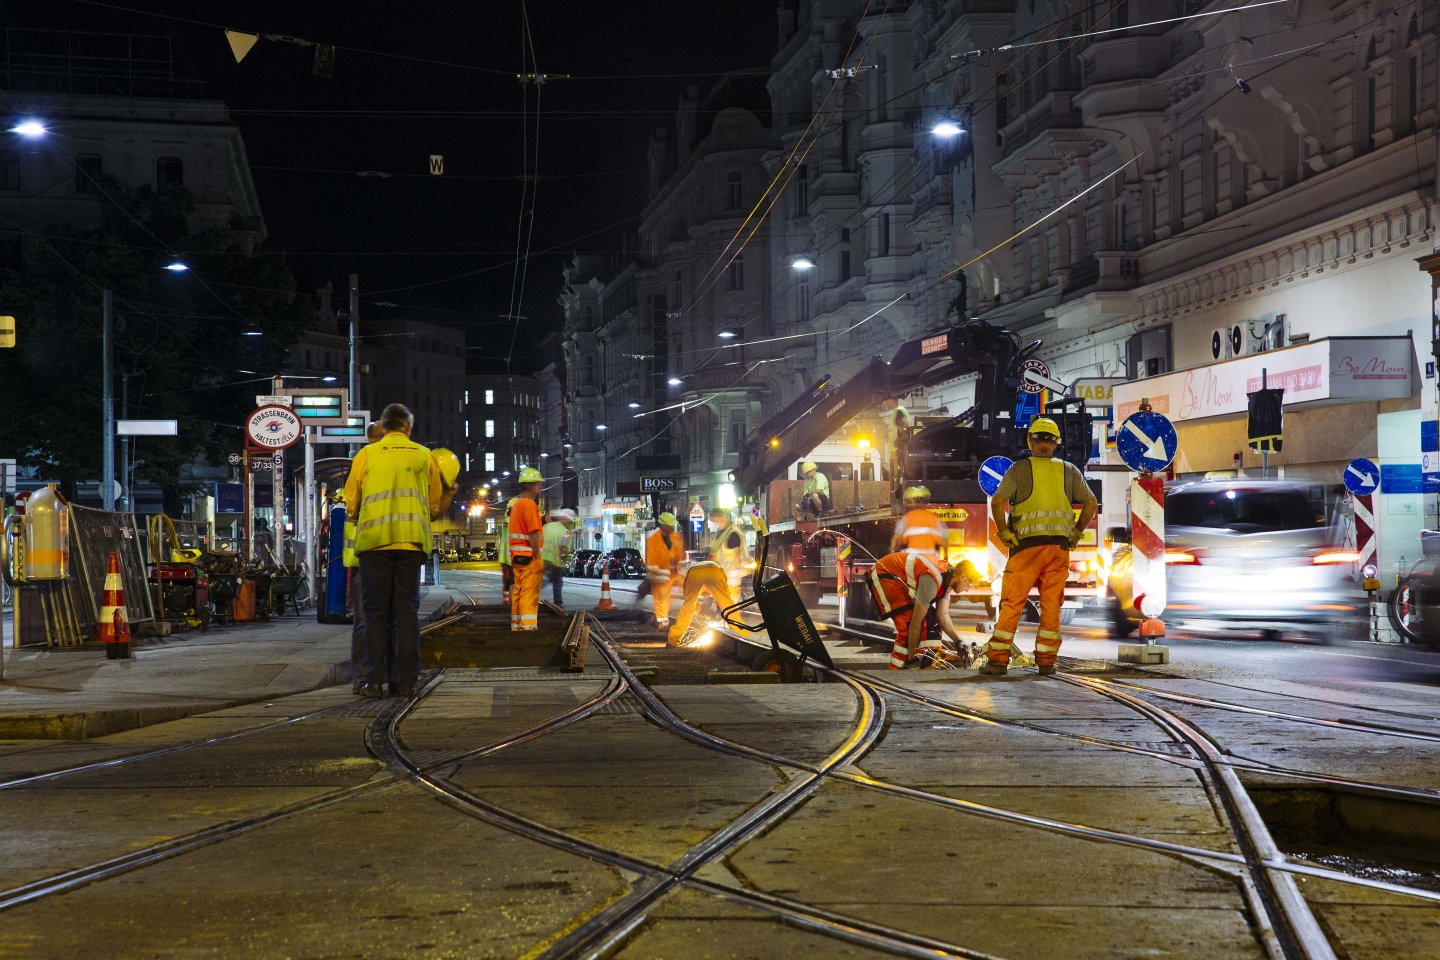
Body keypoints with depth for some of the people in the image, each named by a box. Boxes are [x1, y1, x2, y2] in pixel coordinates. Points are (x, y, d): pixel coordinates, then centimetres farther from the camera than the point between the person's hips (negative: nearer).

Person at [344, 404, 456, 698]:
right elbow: (435, 508, 16)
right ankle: (406, 681, 1)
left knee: (376, 611, 2)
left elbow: (351, 504, 9)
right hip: (412, 541, 1)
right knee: (407, 611, 4)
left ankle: (374, 681, -3)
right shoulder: (424, 456, 13)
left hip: (374, 541, -1)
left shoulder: (366, 455, 8)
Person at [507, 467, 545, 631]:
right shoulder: (529, 504, -14)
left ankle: (516, 624, 13)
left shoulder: (516, 504, 16)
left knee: (518, 591, 11)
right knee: (529, 593, -9)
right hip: (529, 556, -9)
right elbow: (533, 533, -19)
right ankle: (528, 625, -12)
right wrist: (538, 557, -18)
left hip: (517, 555, 9)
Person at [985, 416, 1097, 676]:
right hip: (1059, 547, 3)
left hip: (1027, 545, -3)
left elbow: (997, 501, -10)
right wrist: (1077, 532, 13)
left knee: (1012, 604, 0)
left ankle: (998, 660, -2)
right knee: (1051, 605, 8)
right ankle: (1046, 660, 9)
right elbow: (1090, 503, 10)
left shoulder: (1019, 469, 0)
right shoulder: (1069, 470, 10)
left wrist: (1004, 533, -2)